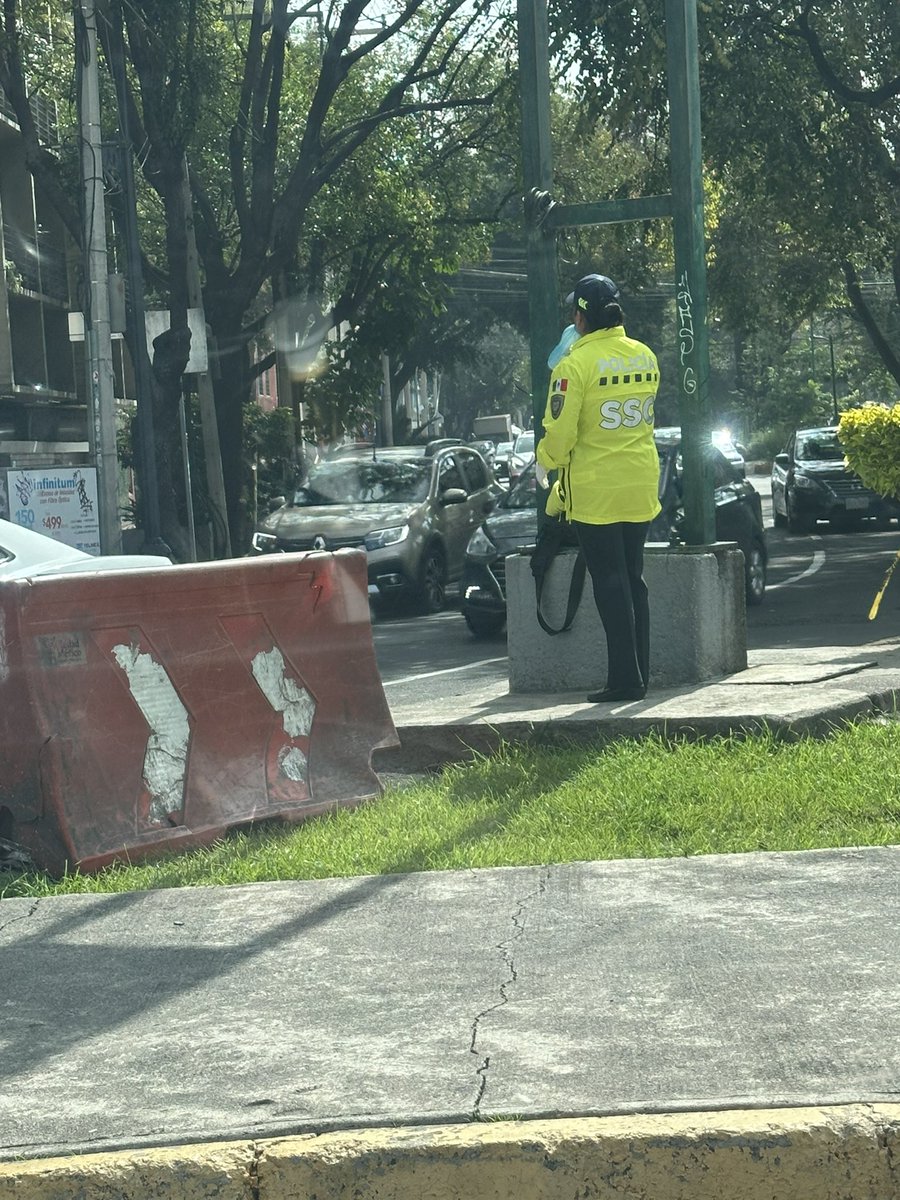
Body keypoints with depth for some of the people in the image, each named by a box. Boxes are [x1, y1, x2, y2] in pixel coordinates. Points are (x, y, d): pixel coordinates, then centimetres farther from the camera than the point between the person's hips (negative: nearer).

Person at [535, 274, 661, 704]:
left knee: (610, 584, -2)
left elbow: (560, 432, -15)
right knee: (633, 580, 14)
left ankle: (625, 679, -3)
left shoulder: (575, 364, -15)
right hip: (640, 488, 6)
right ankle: (638, 676, 16)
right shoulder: (645, 357, 5)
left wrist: (545, 463, 5)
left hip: (595, 491, -6)